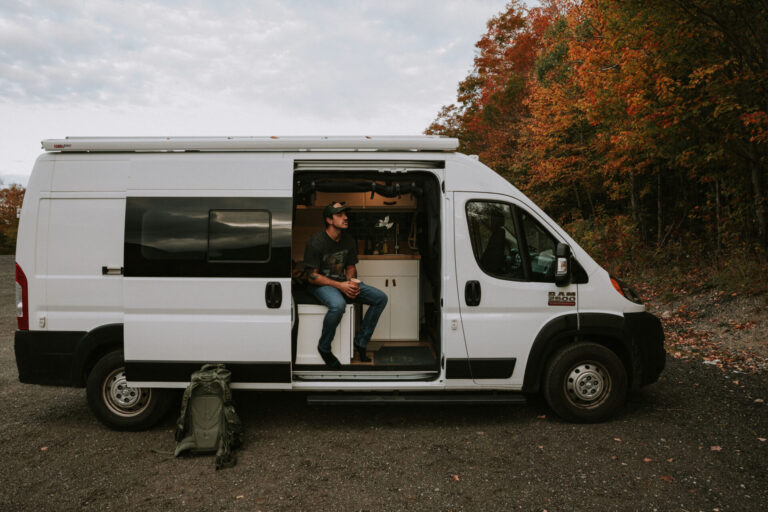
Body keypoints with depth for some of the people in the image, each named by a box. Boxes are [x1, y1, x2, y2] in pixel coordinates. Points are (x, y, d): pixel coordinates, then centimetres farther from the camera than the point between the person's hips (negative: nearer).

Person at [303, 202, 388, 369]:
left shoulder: (349, 240, 4)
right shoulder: (316, 242, -15)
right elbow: (312, 277, -15)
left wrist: (352, 282, -9)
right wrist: (339, 286, -23)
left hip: (343, 281, 7)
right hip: (321, 284, -7)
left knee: (381, 298, -8)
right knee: (338, 304, -40)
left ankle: (360, 342, 0)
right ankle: (324, 348, -14)